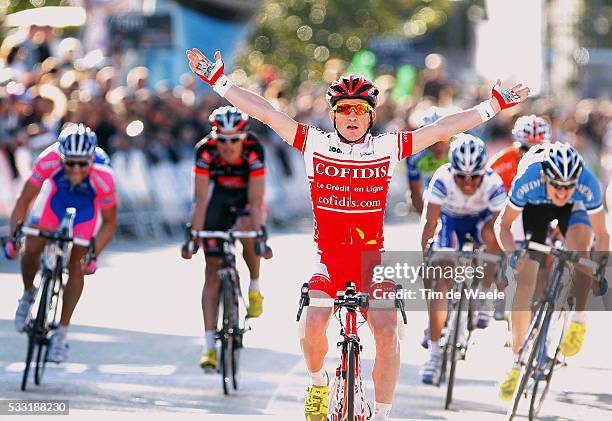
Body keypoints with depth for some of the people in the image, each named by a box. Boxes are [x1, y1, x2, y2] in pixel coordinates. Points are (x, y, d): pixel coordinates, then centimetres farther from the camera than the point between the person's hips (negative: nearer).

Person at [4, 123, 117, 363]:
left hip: (88, 207, -1)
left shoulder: (103, 177, -39)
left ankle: (61, 334, 3)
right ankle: (28, 294, 17)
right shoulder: (49, 161, -38)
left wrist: (93, 256, -33)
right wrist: (14, 236, -36)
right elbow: (24, 200, -26)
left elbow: (109, 223, -24)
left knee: (76, 266, -9)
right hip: (55, 198, 1)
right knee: (31, 249, -15)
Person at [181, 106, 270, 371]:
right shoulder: (205, 150, -28)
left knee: (246, 230, -36)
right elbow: (200, 200, -26)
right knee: (213, 270, -6)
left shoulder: (253, 150, -31)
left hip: (247, 197, -1)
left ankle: (255, 287, -9)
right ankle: (209, 345, -7)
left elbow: (255, 201, -32)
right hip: (219, 197, 1)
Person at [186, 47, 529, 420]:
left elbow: (443, 129, 3)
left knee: (387, 332, -20)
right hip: (328, 258, 0)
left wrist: (496, 104, 3)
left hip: (372, 259, 0)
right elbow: (264, 112, 0)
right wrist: (218, 80, -2)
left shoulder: (388, 149, 1)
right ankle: (319, 383, 7)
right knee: (314, 323, -24)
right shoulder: (315, 145, 0)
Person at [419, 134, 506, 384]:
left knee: (491, 237, -36)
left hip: (481, 218, 0)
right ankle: (435, 353, -10)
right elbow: (430, 224, -28)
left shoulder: (493, 183, -33)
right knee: (442, 278, -15)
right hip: (451, 220, 0)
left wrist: (504, 267, -29)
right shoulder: (443, 179, -34)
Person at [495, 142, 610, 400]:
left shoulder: (588, 186, -38)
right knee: (525, 280, -9)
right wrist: (512, 253, -39)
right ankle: (517, 364, -1)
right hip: (535, 208, 0)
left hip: (574, 208, 0)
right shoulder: (526, 182, -38)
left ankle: (578, 322, -17)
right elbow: (503, 224, -23)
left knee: (580, 248, -34)